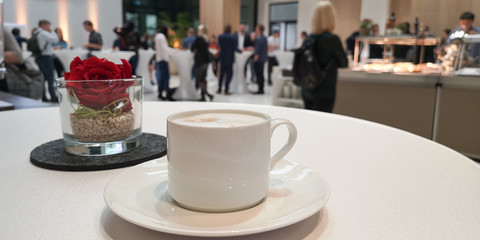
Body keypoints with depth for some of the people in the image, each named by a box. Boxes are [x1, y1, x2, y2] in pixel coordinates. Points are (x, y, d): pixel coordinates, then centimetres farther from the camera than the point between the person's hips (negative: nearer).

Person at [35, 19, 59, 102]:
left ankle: (43, 97, 12)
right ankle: (53, 97, -7)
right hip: (46, 57, -9)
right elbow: (55, 39, -13)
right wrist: (51, 31, -2)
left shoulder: (36, 34, 15)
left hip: (38, 57, 9)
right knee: (50, 78, -7)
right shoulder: (44, 33, -13)